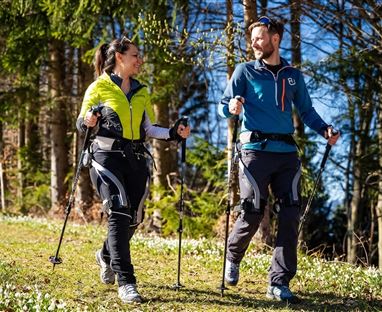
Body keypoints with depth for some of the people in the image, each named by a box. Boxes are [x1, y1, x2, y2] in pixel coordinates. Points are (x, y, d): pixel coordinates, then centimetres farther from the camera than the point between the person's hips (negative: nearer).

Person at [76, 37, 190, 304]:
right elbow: (81, 123, 2)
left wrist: (173, 133, 3)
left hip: (136, 159, 6)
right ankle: (125, 281, -17)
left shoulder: (142, 92, 17)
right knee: (119, 212, -18)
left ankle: (106, 256, 36)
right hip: (108, 156, -5)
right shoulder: (99, 87, 1)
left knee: (133, 217, 6)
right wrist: (88, 122, -21)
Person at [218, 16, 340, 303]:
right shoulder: (245, 71, 5)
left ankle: (279, 282, 4)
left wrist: (324, 129, -2)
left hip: (287, 152, 3)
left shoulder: (293, 75, 13)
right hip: (256, 150, -3)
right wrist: (232, 107, -24)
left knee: (291, 215, -3)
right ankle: (233, 258, 26)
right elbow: (223, 107, -1)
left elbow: (306, 110, 16)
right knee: (253, 213, -4)